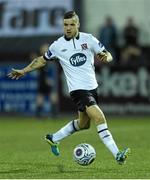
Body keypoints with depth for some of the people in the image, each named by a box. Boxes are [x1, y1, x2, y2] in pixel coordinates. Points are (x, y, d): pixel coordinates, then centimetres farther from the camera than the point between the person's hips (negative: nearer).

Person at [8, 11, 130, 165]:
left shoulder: (88, 39, 1)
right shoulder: (58, 45, -1)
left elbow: (107, 55, 3)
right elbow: (43, 60, 15)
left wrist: (106, 57, -21)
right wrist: (23, 71, 13)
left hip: (92, 87, 5)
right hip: (78, 89, -5)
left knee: (83, 124, 18)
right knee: (100, 118, -20)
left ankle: (53, 139, 40)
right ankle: (117, 155, -23)